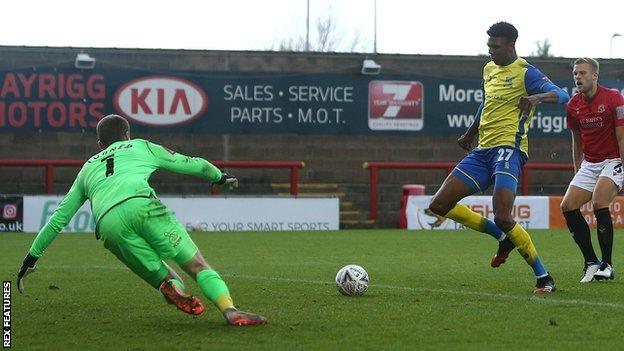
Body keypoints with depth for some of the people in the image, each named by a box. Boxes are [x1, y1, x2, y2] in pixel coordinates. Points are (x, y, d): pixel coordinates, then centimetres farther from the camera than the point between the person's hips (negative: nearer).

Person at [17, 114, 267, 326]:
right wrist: (220, 176, 56)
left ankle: (171, 286, -23)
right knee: (196, 264, -2)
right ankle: (230, 309, -26)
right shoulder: (140, 146, 31)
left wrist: (32, 256, 44)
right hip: (141, 205, -2)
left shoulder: (87, 168, 37)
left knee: (163, 278, 12)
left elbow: (59, 218, 37)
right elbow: (192, 164, 37)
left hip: (108, 225, 2)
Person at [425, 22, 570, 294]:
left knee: (502, 217, -23)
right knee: (438, 206, 2)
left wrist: (537, 97, -39)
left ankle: (544, 278, -10)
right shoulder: (489, 69, 17)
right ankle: (503, 237, 15)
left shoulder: (525, 73, -7)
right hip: (482, 150, 8)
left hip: (508, 149, -8)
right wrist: (469, 134, 45)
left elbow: (562, 95, -20)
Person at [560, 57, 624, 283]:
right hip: (589, 164, 6)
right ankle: (591, 262, -1)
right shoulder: (573, 105, 3)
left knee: (599, 203, -26)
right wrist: (577, 170, 14)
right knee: (568, 206, -9)